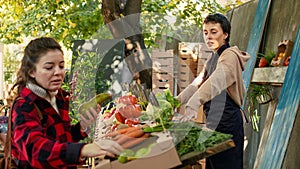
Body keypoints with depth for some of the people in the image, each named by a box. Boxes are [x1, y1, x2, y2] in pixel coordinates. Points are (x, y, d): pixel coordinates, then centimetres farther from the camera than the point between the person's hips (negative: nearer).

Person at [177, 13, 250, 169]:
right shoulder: (213, 58, 18)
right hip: (213, 121, 10)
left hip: (227, 122, -9)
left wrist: (193, 105, -45)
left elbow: (215, 82, -32)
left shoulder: (230, 55, -14)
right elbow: (197, 84, 18)